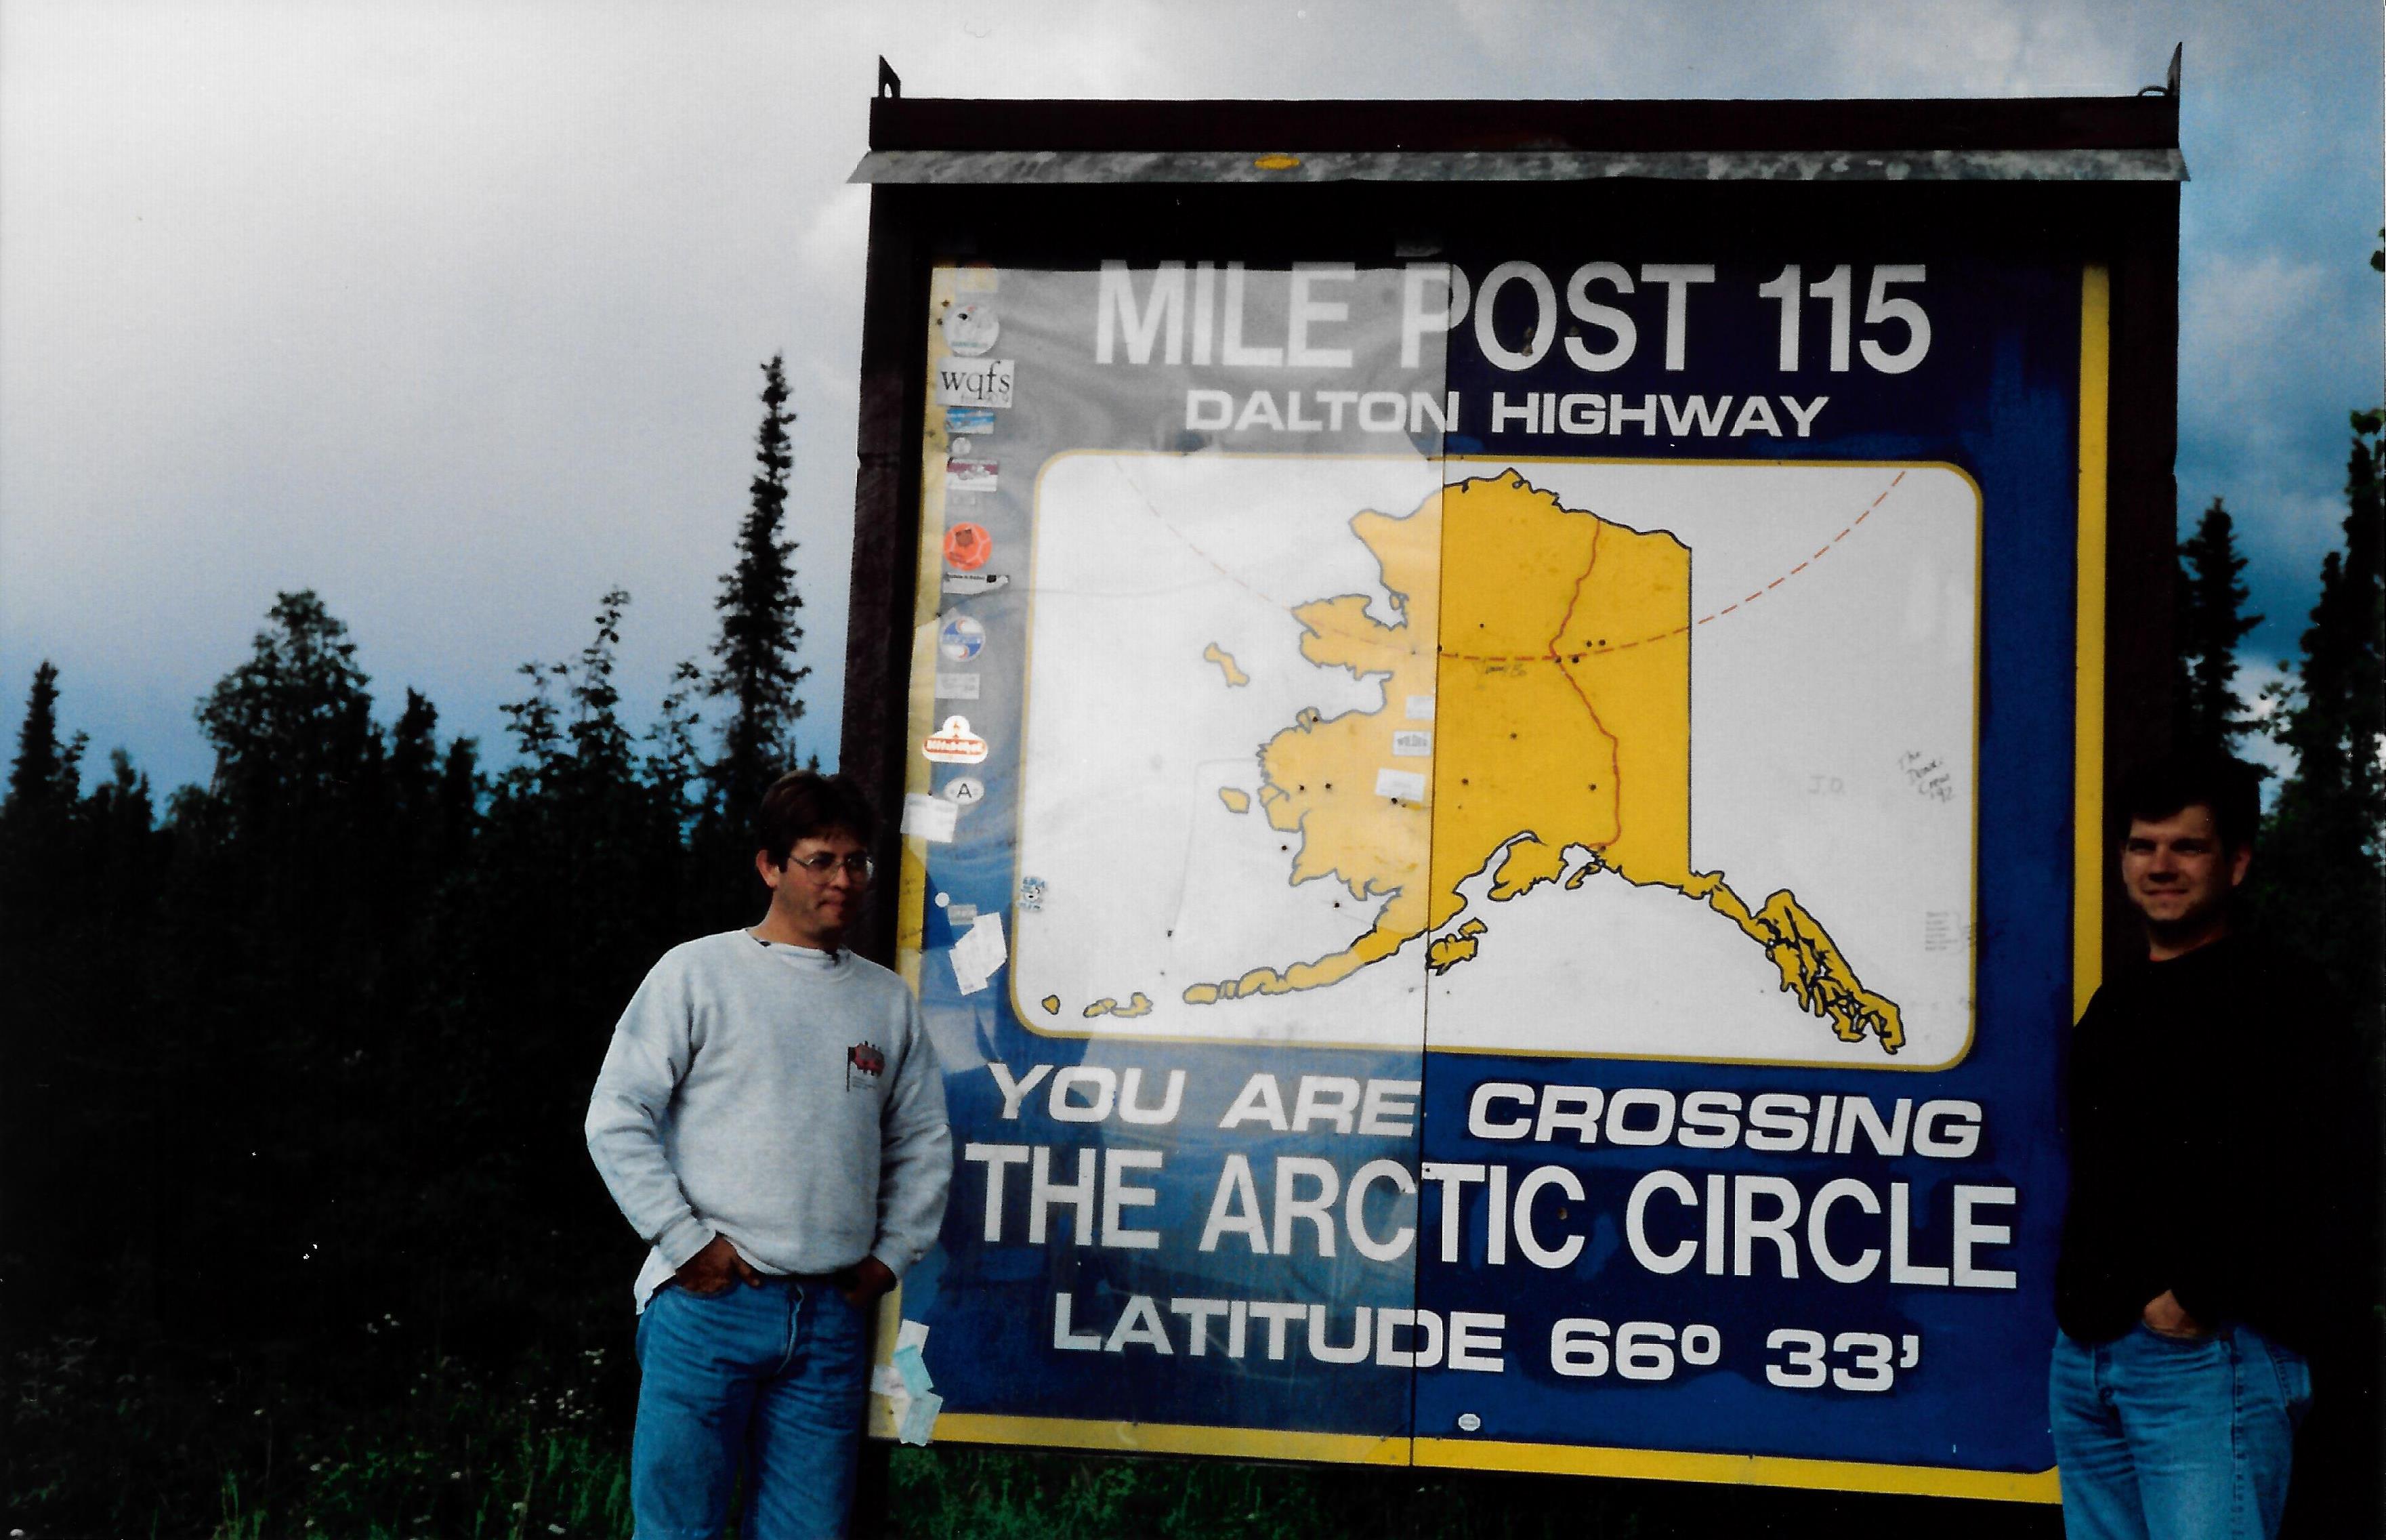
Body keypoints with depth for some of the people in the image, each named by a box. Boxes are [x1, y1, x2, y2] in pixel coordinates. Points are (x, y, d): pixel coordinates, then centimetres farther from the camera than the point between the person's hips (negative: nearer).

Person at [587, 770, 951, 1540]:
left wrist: (891, 1254, 9)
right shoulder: (699, 972, 0)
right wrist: (687, 1241, -8)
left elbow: (923, 1143, 19)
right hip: (709, 1304, -3)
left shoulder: (888, 1000, 12)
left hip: (833, 1318, 4)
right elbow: (615, 1119, -3)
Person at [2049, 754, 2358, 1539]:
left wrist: (2197, 1296, -17)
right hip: (2085, 1355, 8)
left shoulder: (2276, 998, -5)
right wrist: (2077, 1304, 14)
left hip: (2207, 1356, -8)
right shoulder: (2116, 1004, 19)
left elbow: (2309, 1185, -15)